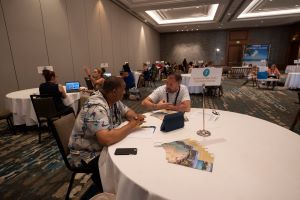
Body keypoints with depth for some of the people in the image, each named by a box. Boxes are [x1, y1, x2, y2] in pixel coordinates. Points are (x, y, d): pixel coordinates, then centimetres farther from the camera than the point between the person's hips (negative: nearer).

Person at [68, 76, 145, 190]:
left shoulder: (113, 99, -4)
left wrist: (136, 117, -13)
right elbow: (107, 139, -43)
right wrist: (132, 125, -30)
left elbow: (127, 111, 10)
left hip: (104, 145, 8)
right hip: (88, 154, -8)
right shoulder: (96, 107, -32)